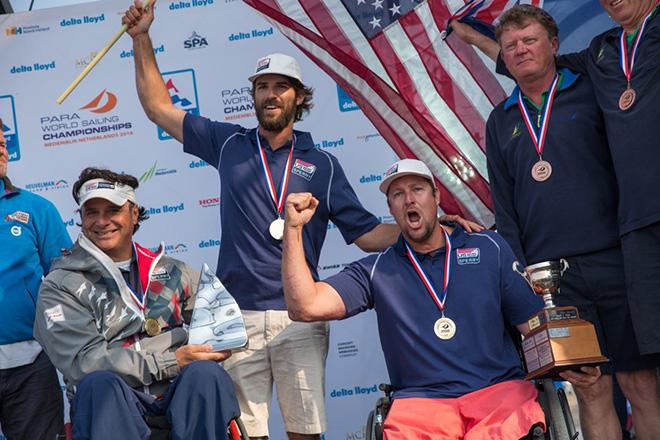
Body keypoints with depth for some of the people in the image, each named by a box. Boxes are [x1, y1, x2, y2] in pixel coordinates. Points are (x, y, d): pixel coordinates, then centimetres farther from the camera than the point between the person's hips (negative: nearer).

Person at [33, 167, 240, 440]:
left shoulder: (174, 272, 20)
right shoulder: (60, 287, 7)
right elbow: (84, 361, -6)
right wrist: (171, 363, -12)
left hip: (178, 388, 2)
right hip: (111, 398, -2)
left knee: (205, 373, -31)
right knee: (100, 383, -36)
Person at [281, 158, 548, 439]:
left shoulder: (489, 248, 14)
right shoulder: (376, 271, 12)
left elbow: (535, 324, 10)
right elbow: (306, 307, 0)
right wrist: (293, 228, -4)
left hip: (499, 389, 0)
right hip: (420, 402, 0)